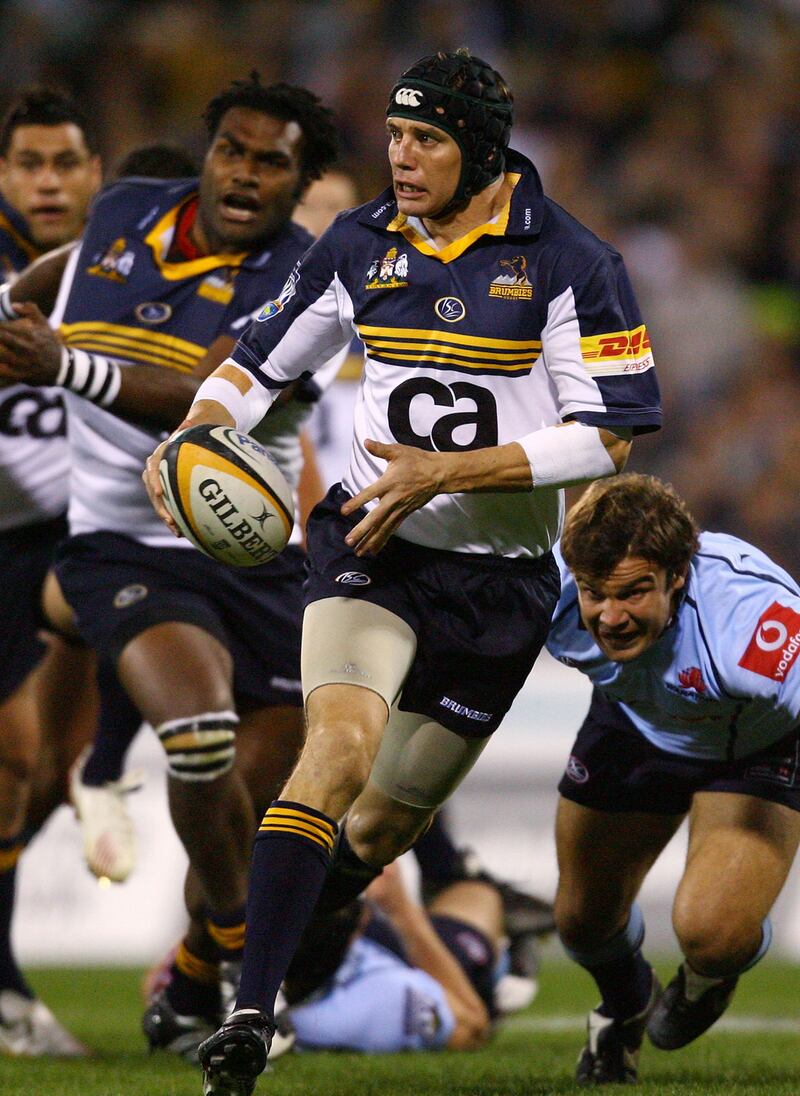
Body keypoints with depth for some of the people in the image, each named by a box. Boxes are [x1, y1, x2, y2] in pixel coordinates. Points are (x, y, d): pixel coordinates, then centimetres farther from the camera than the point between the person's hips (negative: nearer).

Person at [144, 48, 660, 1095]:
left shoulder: (571, 263, -9)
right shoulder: (359, 245, 2)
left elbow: (610, 437, -11)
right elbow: (262, 357, 14)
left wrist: (449, 471, -18)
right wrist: (190, 438, -6)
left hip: (502, 571, 0)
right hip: (371, 543, 0)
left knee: (386, 823, 7)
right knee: (341, 742, -26)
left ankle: (287, 942, 38)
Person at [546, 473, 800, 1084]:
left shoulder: (750, 617, -48)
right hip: (635, 728, 4)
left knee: (710, 930, -22)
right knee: (584, 920, 13)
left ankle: (711, 979, 20)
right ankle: (625, 1010, 53)